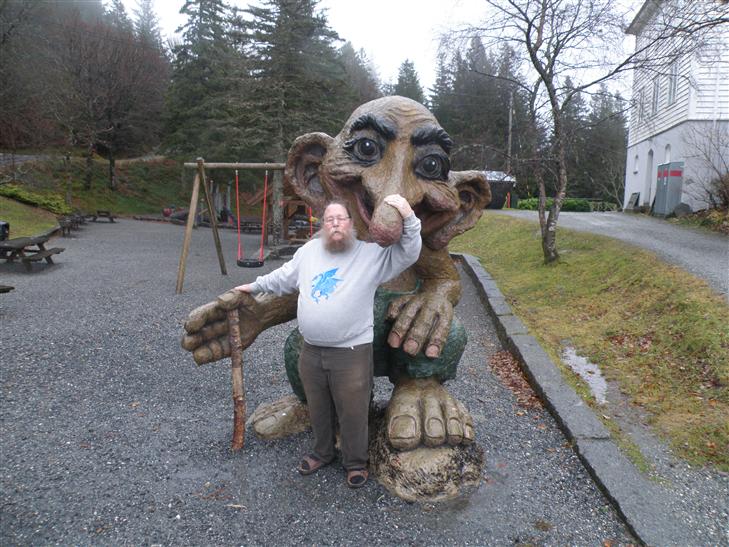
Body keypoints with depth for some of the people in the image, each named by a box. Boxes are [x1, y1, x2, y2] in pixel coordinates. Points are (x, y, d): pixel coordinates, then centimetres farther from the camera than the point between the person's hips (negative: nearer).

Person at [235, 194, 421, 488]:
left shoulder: (372, 253, -7)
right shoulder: (309, 251, 7)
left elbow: (408, 254, -16)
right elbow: (283, 277, 22)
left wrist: (408, 216, -29)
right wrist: (255, 286, 30)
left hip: (351, 352, -4)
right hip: (311, 351, 5)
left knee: (352, 413, 9)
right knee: (318, 409, 22)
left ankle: (355, 462, 33)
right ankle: (322, 453, 46)